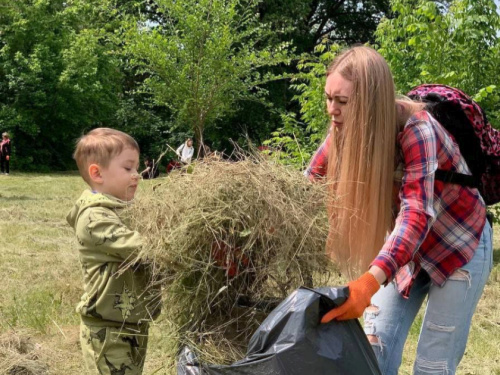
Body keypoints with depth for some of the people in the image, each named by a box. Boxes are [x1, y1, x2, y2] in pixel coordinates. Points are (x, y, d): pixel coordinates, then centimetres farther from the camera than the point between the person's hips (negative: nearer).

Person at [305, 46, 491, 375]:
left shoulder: (415, 129, -31)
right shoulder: (347, 131, -13)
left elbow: (417, 213, -43)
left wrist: (372, 279, -57)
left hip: (458, 246, -5)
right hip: (403, 247, 6)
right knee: (376, 347, 2)